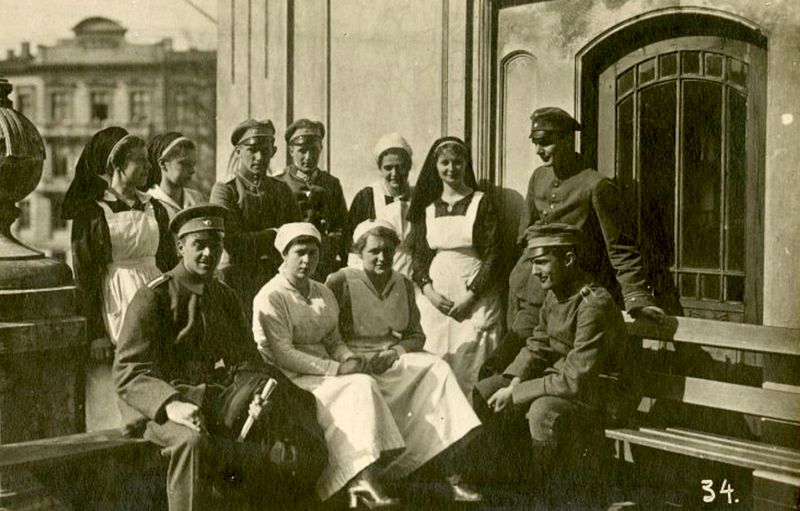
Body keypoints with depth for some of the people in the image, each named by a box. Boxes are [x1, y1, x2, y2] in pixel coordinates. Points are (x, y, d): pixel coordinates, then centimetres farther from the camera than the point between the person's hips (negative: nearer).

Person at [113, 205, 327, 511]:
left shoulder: (224, 297, 11)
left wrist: (258, 395, -16)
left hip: (214, 398, 5)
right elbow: (127, 373, -12)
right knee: (192, 440, -39)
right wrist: (172, 405, -30)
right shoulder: (153, 297, -6)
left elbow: (245, 359, 8)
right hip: (161, 403, -5)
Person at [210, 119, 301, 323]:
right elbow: (230, 241, -10)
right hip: (238, 281, -3)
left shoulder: (281, 190, 14)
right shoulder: (224, 190, 1)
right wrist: (274, 235, -7)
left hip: (277, 279, 3)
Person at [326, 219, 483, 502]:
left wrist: (395, 352, -8)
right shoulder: (340, 282, -1)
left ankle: (453, 476, -25)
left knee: (438, 370, -22)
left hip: (396, 358, 4)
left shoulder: (404, 285, 14)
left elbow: (416, 335, 13)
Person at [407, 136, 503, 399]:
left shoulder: (481, 203, 0)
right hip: (435, 299, 3)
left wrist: (470, 297, -11)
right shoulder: (427, 206, 12)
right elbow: (419, 254, 12)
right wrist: (428, 290, -5)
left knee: (471, 371, -5)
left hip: (475, 298, -3)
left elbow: (493, 256, -4)